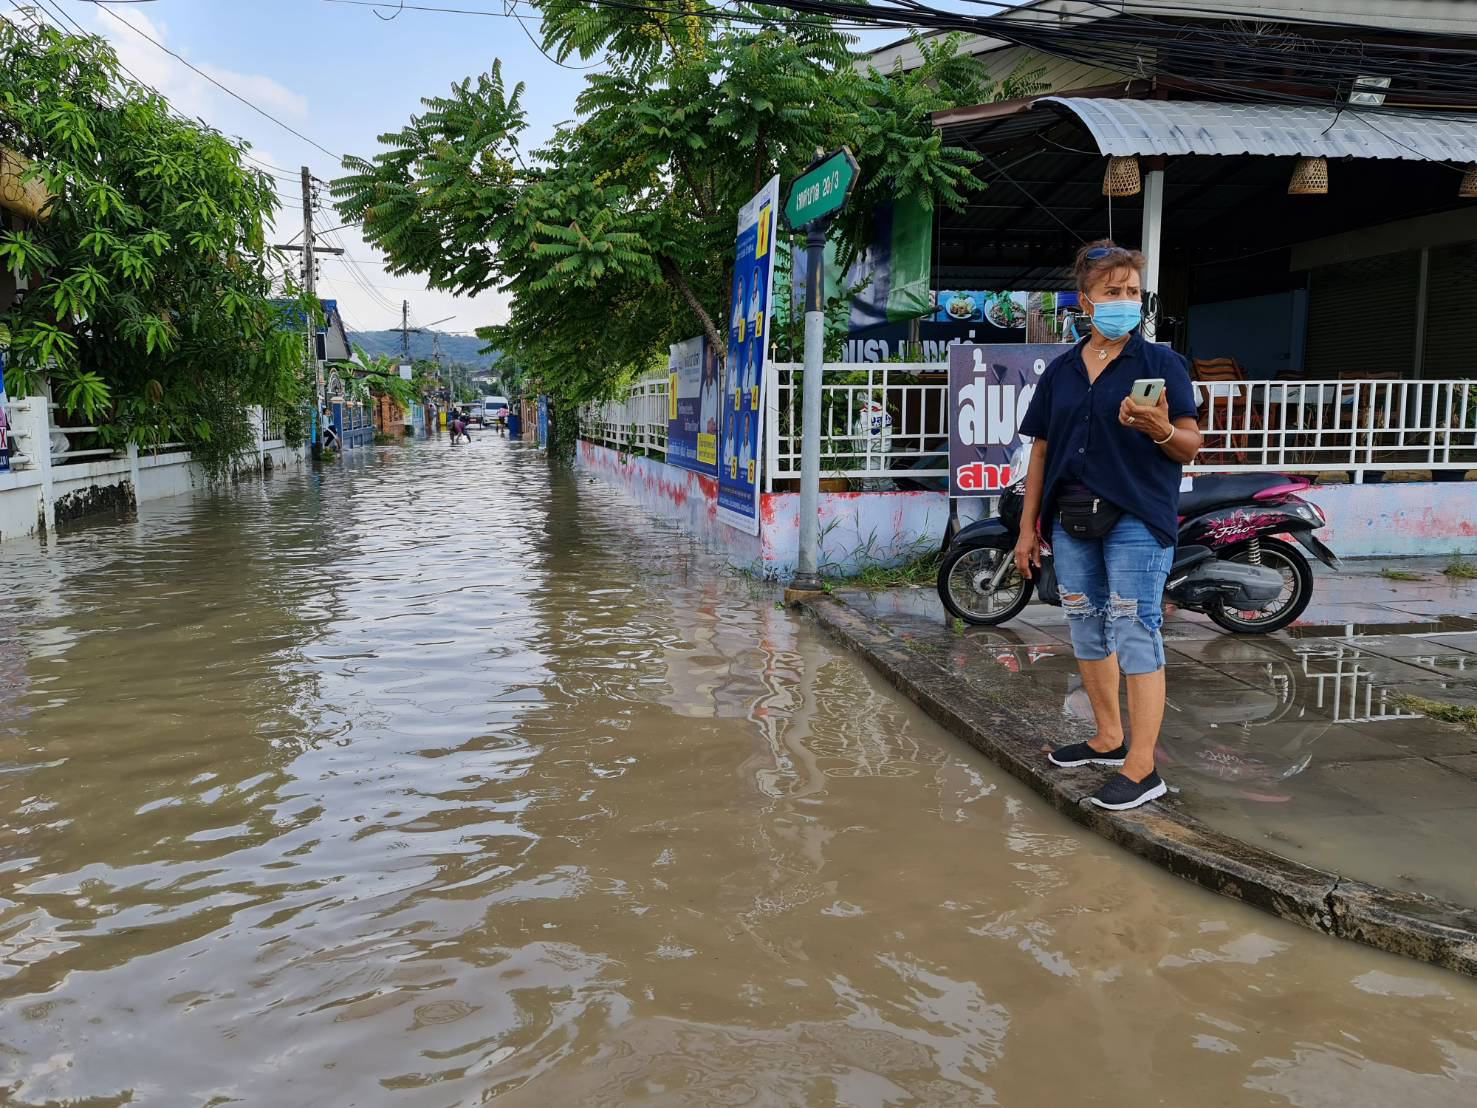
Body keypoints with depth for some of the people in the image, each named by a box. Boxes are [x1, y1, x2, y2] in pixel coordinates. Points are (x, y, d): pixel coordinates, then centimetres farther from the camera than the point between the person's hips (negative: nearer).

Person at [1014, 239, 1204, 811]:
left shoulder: (1160, 362, -1)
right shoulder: (1060, 371, 12)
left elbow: (1191, 446, -3)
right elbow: (1041, 452, 13)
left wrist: (1158, 428, -26)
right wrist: (1028, 527, 11)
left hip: (1135, 520, -5)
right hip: (1072, 521, 6)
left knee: (1135, 636, -7)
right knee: (1086, 630, 14)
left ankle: (1141, 769, -1)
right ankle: (1109, 738, 31)